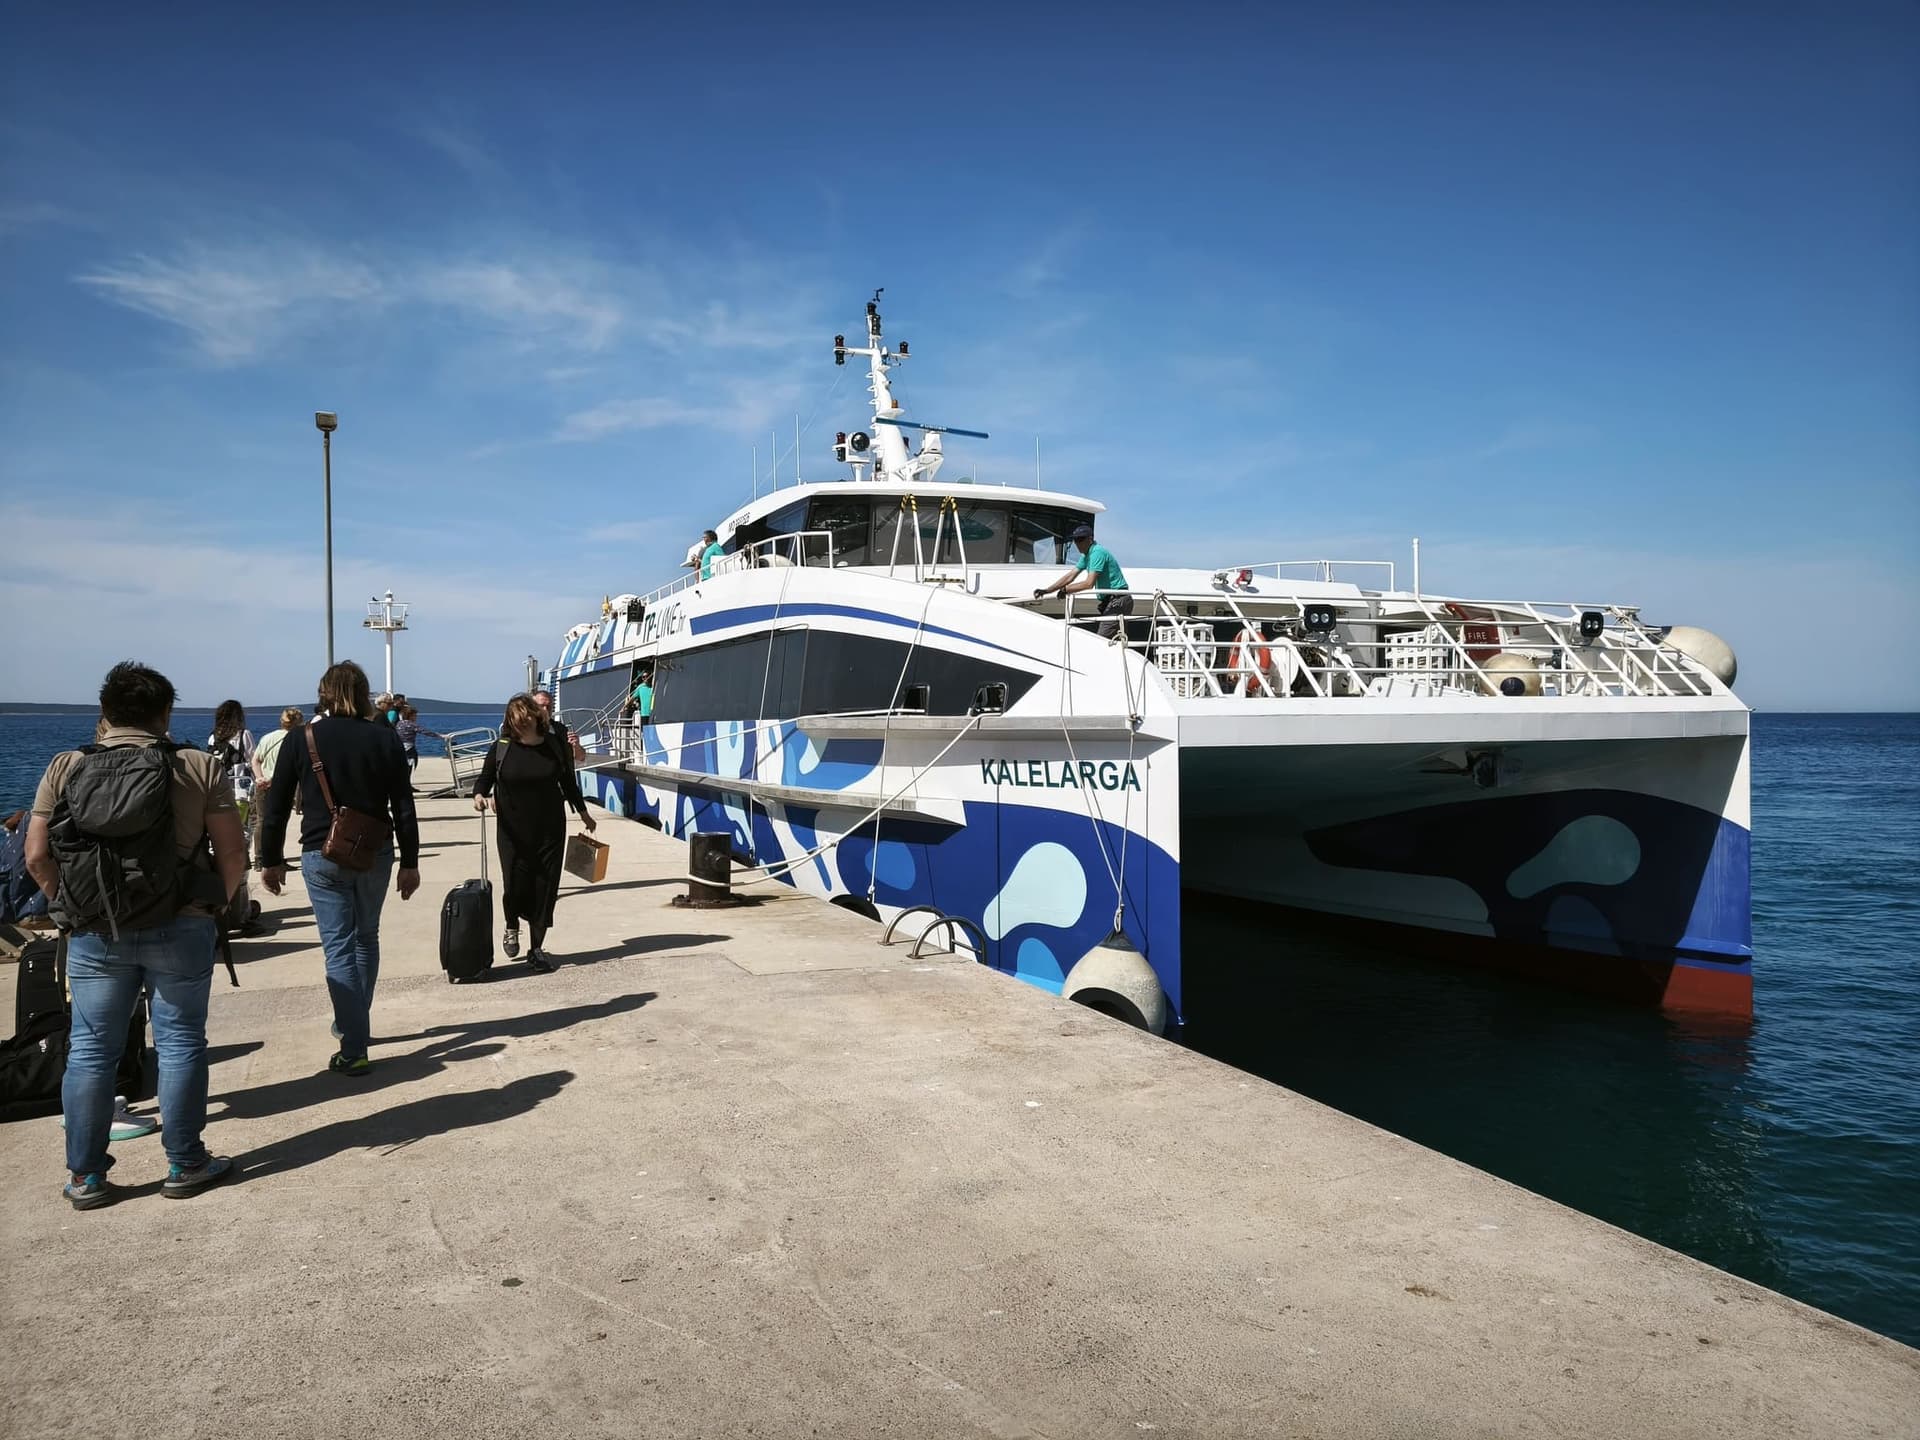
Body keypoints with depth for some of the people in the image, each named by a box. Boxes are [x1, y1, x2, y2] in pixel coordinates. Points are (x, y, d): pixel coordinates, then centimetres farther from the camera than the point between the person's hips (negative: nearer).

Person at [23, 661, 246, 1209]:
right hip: (179, 930, -2)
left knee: (90, 1050, 12)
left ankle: (85, 1176, 19)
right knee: (180, 1043, 8)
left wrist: (71, 908, 14)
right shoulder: (200, 767, -4)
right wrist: (215, 905, 9)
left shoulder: (65, 768, 2)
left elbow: (37, 855, 0)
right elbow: (233, 855, -7)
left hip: (93, 933, 2)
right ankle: (185, 1165, 16)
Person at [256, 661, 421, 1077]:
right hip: (375, 855, 2)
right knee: (366, 938, 19)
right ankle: (353, 1024, 33)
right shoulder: (385, 738, -1)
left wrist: (270, 861, 9)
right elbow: (404, 808, -1)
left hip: (322, 856, -2)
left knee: (339, 945, 0)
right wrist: (410, 863, 5)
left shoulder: (300, 739, -4)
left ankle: (354, 1050, -4)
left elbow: (275, 808, -1)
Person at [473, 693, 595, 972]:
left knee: (545, 887, 2)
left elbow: (568, 782, 13)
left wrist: (583, 812, 19)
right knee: (516, 885, -5)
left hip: (550, 829, 2)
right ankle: (512, 929, 29)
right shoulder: (502, 748, -1)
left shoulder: (554, 746, 3)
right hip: (513, 831, -1)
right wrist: (479, 794, -17)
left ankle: (537, 949, 15)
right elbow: (485, 778, 5)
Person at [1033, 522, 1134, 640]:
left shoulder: (1097, 553, -17)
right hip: (1110, 601, 11)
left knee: (1102, 640, -16)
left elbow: (1089, 583, -23)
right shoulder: (1086, 556, 15)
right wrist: (1046, 590, 10)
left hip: (1118, 601, -11)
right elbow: (1070, 576, 16)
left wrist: (1066, 589, -12)